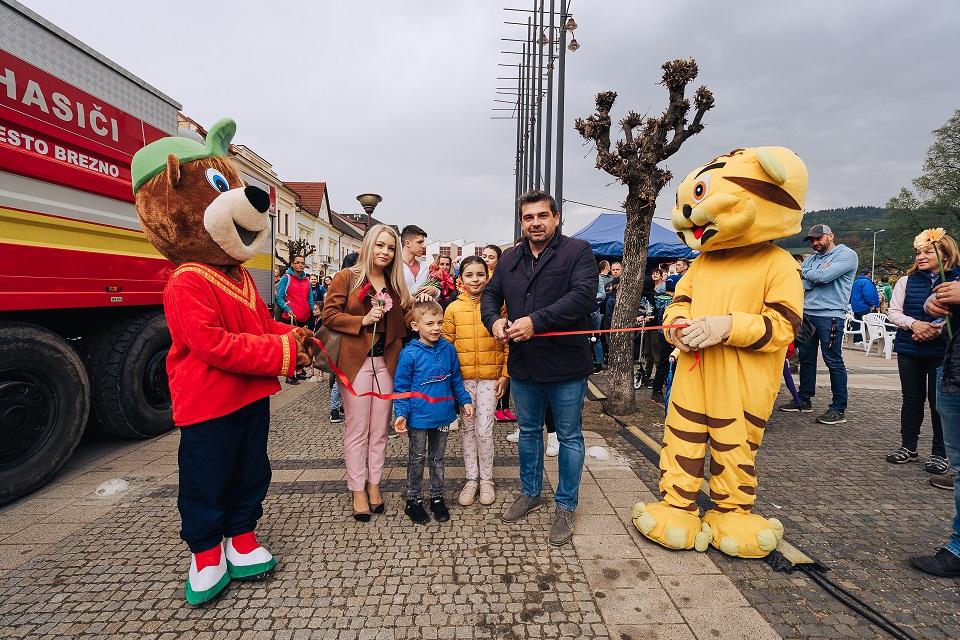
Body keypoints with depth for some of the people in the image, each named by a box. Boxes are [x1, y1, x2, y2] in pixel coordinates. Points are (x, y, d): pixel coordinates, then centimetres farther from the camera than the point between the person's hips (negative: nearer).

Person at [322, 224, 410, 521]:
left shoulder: (395, 284, 12)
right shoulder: (347, 277, -2)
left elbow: (402, 321, 17)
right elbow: (329, 315, -7)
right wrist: (363, 320, -17)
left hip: (386, 361, 4)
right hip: (356, 361, -4)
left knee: (380, 428, 10)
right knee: (357, 429, 4)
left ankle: (374, 484, 25)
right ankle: (358, 490, 17)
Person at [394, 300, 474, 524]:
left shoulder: (448, 349, -2)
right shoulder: (409, 354, -15)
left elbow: (456, 379, 9)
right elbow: (401, 387, -10)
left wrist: (465, 400, 5)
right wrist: (401, 413, -16)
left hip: (443, 415, 4)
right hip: (419, 418, -4)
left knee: (438, 458, 18)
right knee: (417, 458, 13)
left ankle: (437, 497, 34)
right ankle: (413, 500, 30)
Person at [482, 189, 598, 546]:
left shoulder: (578, 251, -8)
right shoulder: (510, 258, 9)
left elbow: (583, 295, -22)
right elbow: (491, 294, 13)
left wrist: (536, 321, -30)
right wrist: (494, 320, -10)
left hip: (566, 366, -5)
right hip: (523, 365, 5)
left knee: (569, 437, 11)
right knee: (528, 432, 21)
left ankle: (566, 506, 30)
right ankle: (530, 493, 42)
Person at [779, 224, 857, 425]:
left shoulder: (847, 254, -4)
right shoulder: (812, 259, 18)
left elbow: (823, 276, -17)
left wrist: (804, 273, 0)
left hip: (830, 314, -7)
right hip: (807, 313, 7)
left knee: (833, 361, -4)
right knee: (805, 357, 11)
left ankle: (839, 409, 4)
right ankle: (804, 401, 21)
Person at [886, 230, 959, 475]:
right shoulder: (907, 281, 5)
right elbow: (893, 312, 1)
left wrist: (939, 328, -20)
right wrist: (914, 323, -16)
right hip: (909, 350, 2)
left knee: (939, 400, 5)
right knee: (911, 399, 11)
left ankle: (940, 453, 19)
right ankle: (908, 446, 22)